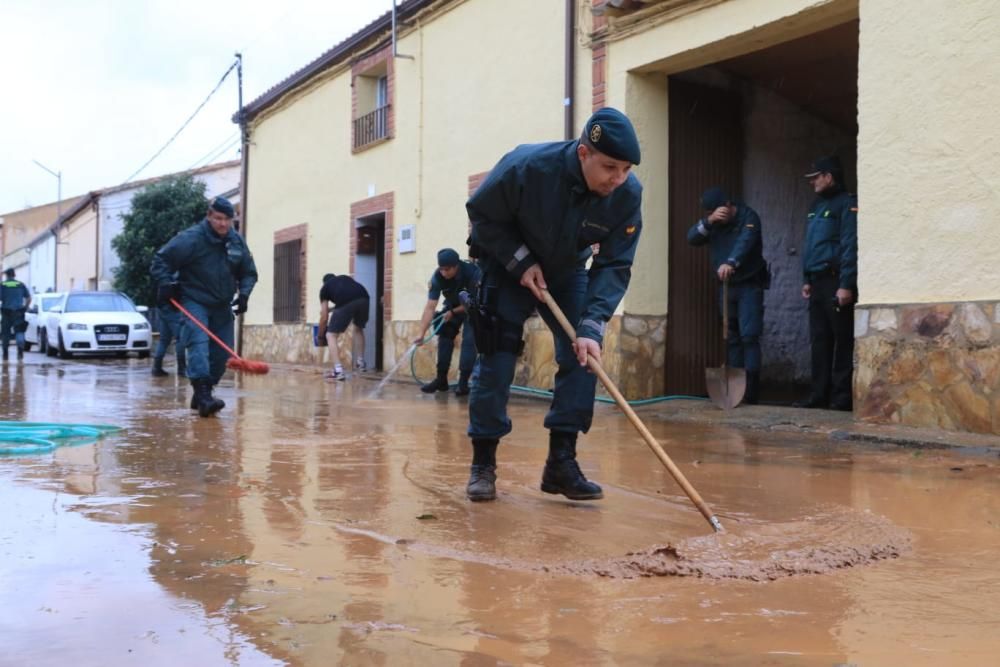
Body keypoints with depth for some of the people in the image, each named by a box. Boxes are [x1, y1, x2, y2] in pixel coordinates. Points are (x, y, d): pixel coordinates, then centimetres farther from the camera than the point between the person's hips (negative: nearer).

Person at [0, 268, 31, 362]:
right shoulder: (21, 284, 4)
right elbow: (29, 298, 3)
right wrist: (25, 308, 11)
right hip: (19, 312, 1)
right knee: (19, 331, -3)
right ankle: (20, 350, -25)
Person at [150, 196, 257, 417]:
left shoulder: (237, 241, 3)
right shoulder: (191, 238, -13)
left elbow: (249, 273, 12)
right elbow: (161, 259, -7)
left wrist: (244, 293, -4)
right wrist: (166, 284, -19)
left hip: (222, 306, 6)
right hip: (194, 302, -6)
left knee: (222, 352, 5)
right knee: (198, 343, -23)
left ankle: (201, 395, 19)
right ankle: (203, 396, -32)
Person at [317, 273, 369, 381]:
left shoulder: (325, 287, 28)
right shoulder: (345, 278, 40)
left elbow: (324, 317, 26)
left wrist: (320, 337, 40)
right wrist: (331, 309, 61)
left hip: (346, 303, -4)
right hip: (364, 299, 5)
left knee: (330, 335, 10)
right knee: (359, 328, 34)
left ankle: (338, 371, -4)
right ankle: (361, 363, 39)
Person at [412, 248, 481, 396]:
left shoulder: (472, 272, -35)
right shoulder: (437, 278, -26)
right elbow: (430, 307, -30)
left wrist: (453, 312, -23)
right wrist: (421, 333, -37)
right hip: (452, 305, 4)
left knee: (469, 340, -17)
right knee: (444, 337, -2)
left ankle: (463, 382, -15)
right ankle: (441, 379, 7)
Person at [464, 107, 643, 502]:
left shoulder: (628, 194, -24)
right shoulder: (526, 167, -33)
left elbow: (613, 267, -22)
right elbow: (480, 213, -16)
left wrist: (592, 327, -33)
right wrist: (521, 261, -24)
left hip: (567, 273, 3)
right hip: (509, 266, -3)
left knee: (583, 355, -10)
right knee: (496, 363, -9)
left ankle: (561, 463, -1)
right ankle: (482, 463, 4)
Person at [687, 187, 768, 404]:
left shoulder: (748, 217, -11)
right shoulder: (712, 223, 7)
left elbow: (746, 241, -30)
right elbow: (692, 238, -7)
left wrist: (731, 262, -48)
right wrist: (708, 221, -24)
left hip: (749, 285, -6)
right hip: (726, 286, 6)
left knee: (749, 335, -11)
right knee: (732, 337, 8)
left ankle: (751, 387, -12)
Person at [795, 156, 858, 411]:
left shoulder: (847, 204, -7)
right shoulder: (817, 205, 19)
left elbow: (850, 246, -15)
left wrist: (846, 285, -21)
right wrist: (807, 280, 16)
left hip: (836, 282, -8)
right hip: (818, 282, 8)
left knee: (842, 341, -3)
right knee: (819, 341, 9)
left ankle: (842, 396, 1)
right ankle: (819, 394, 14)